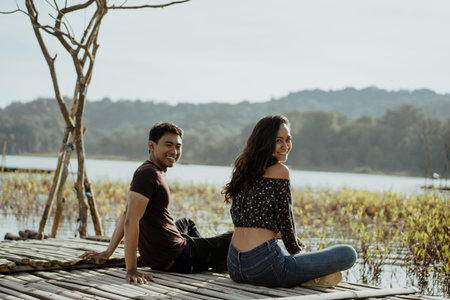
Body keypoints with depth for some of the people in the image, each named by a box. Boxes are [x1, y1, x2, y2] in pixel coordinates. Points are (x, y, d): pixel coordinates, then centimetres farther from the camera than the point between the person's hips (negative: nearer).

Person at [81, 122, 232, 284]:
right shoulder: (148, 173, -21)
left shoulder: (157, 172, 10)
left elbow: (126, 214, 13)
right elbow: (131, 221, -28)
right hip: (178, 260, -11)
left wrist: (108, 252, 15)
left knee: (187, 223, 41)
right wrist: (131, 270, -32)